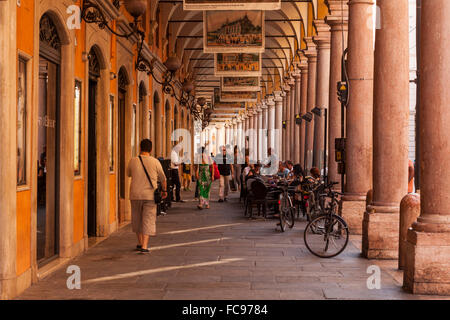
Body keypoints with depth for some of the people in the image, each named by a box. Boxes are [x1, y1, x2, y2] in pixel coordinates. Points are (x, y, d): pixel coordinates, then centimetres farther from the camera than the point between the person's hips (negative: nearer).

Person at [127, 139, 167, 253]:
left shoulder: (133, 161, -2)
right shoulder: (155, 162, -3)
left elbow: (128, 174, 17)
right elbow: (162, 178, 9)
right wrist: (164, 190, 26)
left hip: (135, 195, 2)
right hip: (150, 195, -2)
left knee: (137, 219, 17)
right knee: (148, 220, 1)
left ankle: (140, 243, 28)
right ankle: (144, 246, -9)